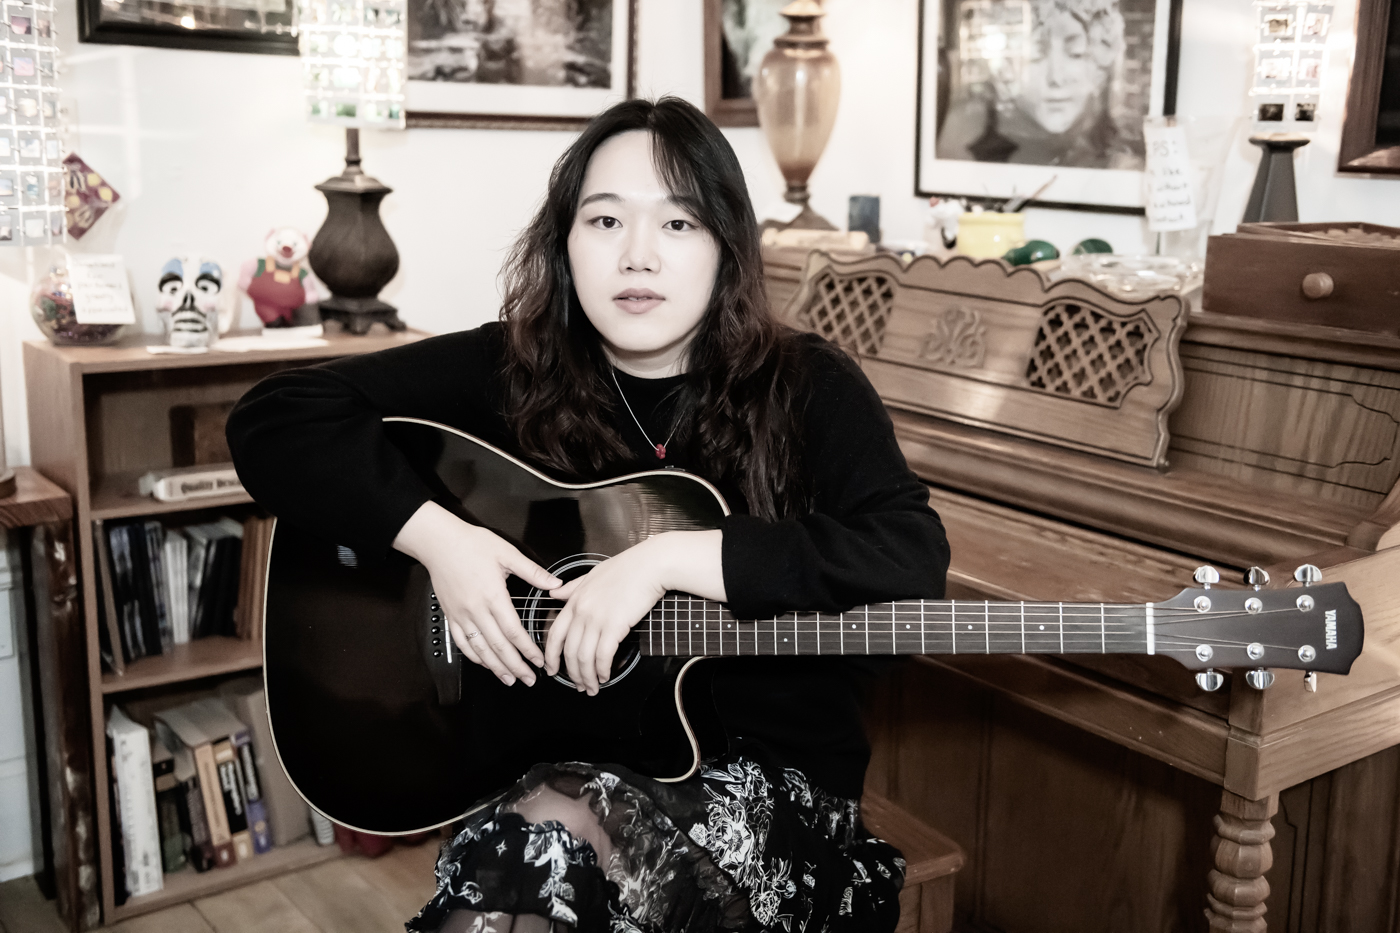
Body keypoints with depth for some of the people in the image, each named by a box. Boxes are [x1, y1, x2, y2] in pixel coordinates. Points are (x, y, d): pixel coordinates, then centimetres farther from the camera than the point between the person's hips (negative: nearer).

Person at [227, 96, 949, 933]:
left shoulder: (808, 390, -4)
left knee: (549, 837, -30)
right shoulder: (512, 372, 0)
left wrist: (670, 558, -26)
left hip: (766, 775, -1)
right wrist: (435, 536, -18)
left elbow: (913, 558, -21)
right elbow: (274, 421, -4)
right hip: (550, 759, 2)